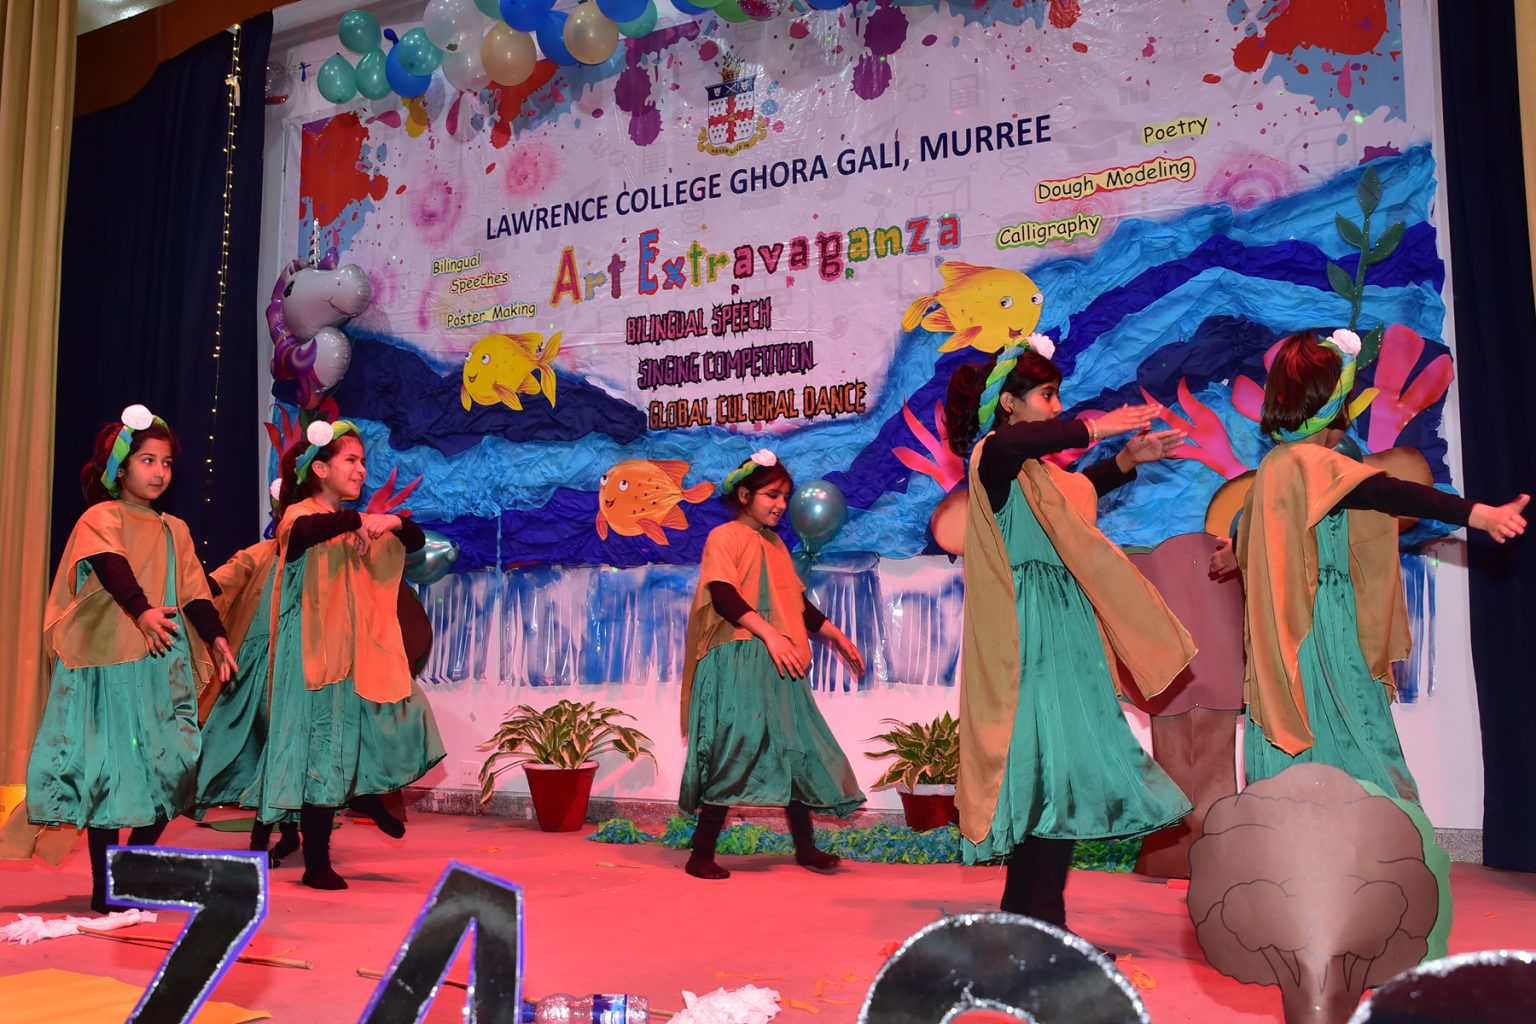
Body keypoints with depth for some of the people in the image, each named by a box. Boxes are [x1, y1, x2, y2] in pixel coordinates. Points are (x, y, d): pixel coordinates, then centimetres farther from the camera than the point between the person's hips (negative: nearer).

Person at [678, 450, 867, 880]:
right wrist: (769, 634, -24)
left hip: (778, 665, 8)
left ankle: (805, 846, 21)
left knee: (796, 748, 9)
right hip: (737, 662, -8)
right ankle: (701, 855, -3)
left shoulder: (775, 544, 19)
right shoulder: (725, 536, -4)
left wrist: (835, 635, 22)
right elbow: (723, 596, -16)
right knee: (737, 749, -11)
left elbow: (796, 602, 25)